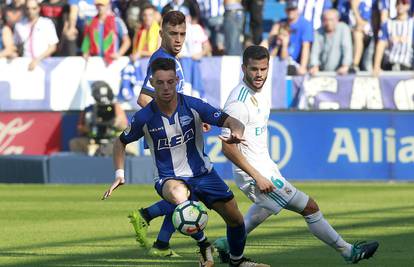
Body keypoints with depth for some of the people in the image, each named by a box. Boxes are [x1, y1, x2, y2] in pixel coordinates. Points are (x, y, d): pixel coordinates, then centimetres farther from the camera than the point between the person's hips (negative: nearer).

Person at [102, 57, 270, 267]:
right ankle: (204, 249, -19)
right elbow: (121, 142, 6)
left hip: (202, 173, 3)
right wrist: (119, 174, -5)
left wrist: (236, 132, -38)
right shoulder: (144, 118, -12)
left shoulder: (193, 106, -13)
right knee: (178, 194, -39)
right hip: (169, 178, -3)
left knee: (235, 219, 3)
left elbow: (232, 122, -14)